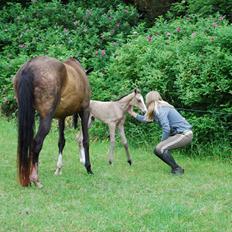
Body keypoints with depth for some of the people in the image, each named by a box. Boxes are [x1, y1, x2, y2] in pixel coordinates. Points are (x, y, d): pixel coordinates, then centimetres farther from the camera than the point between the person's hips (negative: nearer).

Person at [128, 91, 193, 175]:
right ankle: (175, 168, 12)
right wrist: (132, 113, 32)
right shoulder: (158, 109, 14)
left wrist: (162, 142, -9)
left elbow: (166, 129, -22)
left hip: (185, 134, -10)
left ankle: (177, 169, -9)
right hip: (180, 134, 10)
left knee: (161, 149, -20)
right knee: (157, 150, 10)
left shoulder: (160, 109, -15)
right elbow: (145, 119, 28)